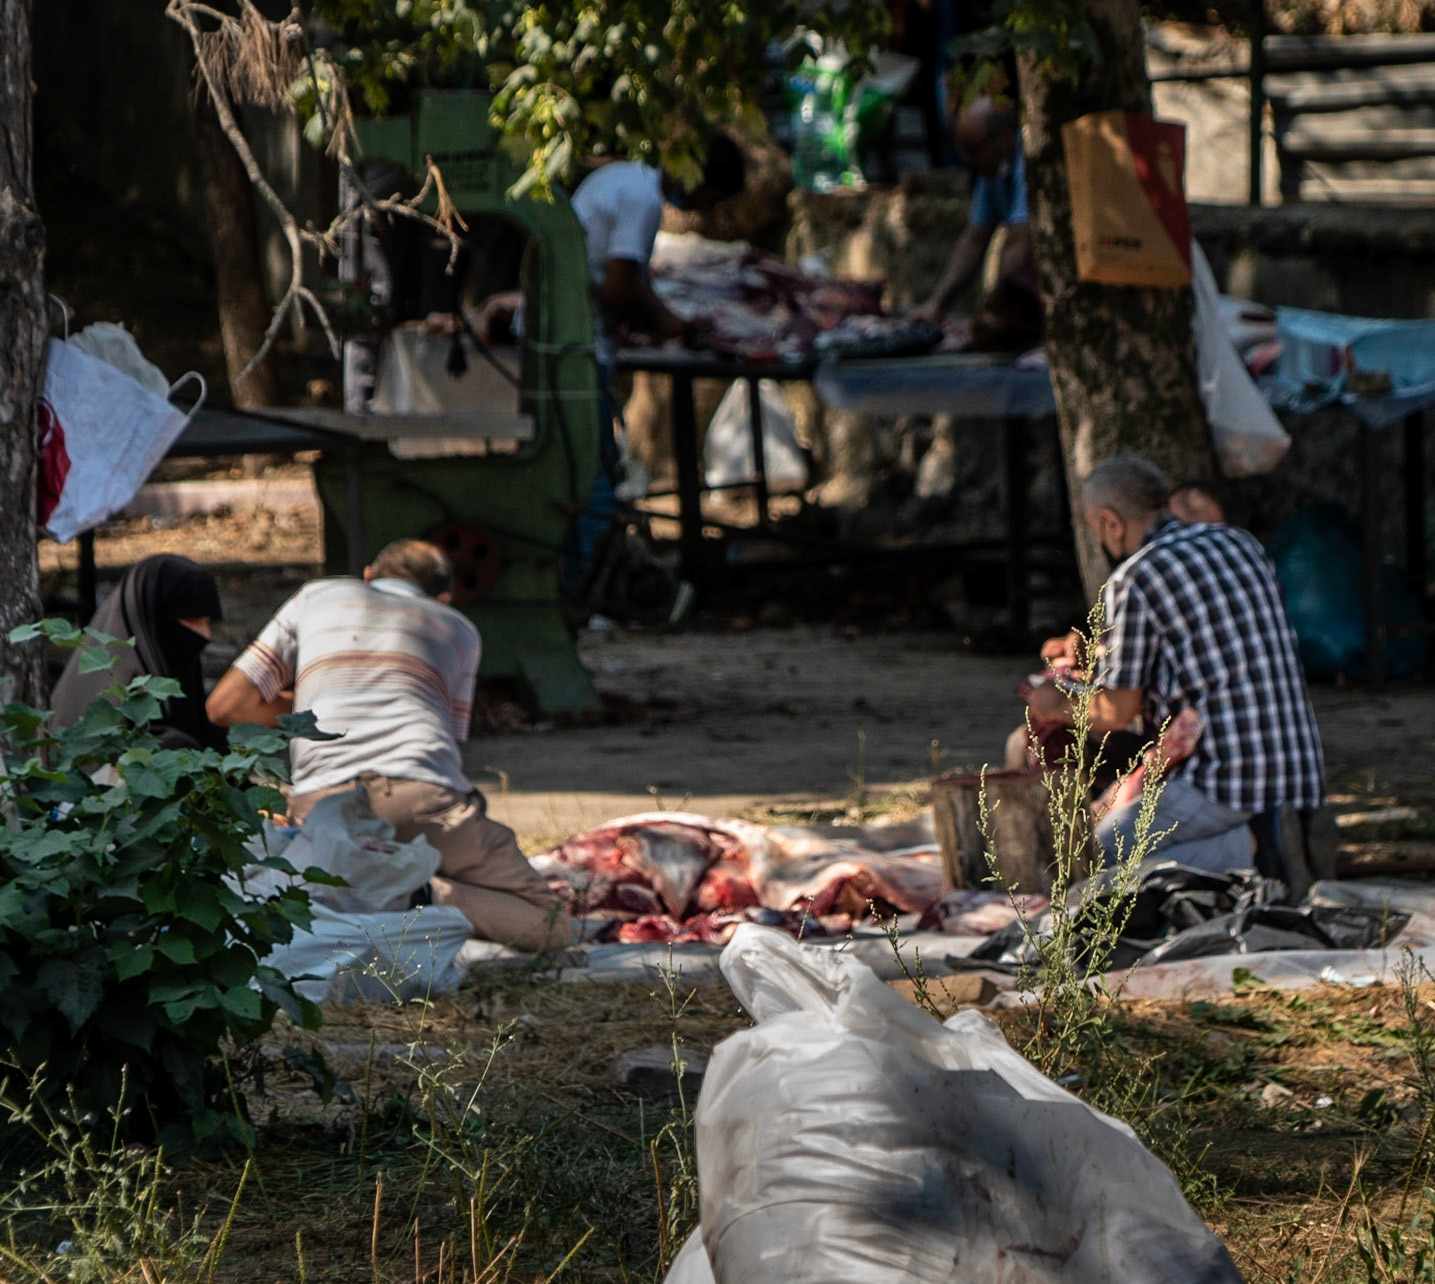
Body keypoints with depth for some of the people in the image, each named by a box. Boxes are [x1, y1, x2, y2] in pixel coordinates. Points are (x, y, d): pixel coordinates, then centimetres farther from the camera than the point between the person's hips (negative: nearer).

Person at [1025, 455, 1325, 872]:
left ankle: (1242, 853, -11)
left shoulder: (1134, 580, -9)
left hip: (1224, 782, -8)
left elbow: (1118, 713, -5)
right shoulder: (1242, 545, 14)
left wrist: (1060, 707, 17)